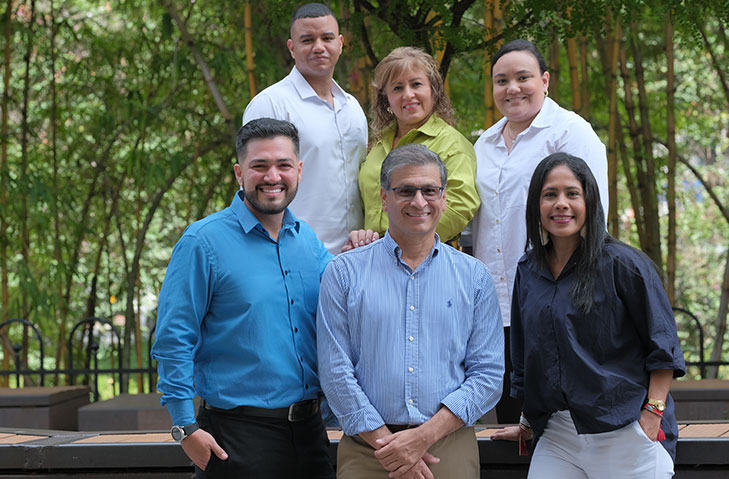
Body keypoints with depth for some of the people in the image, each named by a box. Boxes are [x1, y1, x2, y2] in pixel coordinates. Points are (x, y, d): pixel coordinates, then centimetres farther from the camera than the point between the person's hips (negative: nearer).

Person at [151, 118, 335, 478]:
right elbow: (173, 339, -9)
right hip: (237, 433, -6)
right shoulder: (203, 242, -7)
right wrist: (186, 427, -14)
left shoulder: (308, 240, 11)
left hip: (308, 431, 6)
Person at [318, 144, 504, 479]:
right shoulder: (344, 272, 3)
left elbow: (488, 373, 1)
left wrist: (424, 435, -11)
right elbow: (335, 372, -2)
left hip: (450, 450, 1)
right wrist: (386, 443, -11)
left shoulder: (474, 276, 7)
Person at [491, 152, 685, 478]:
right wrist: (528, 421, 20)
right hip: (556, 438, 4)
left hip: (624, 438, -4)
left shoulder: (621, 264, -4)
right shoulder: (528, 272, 11)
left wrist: (652, 417, -12)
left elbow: (662, 349, -5)